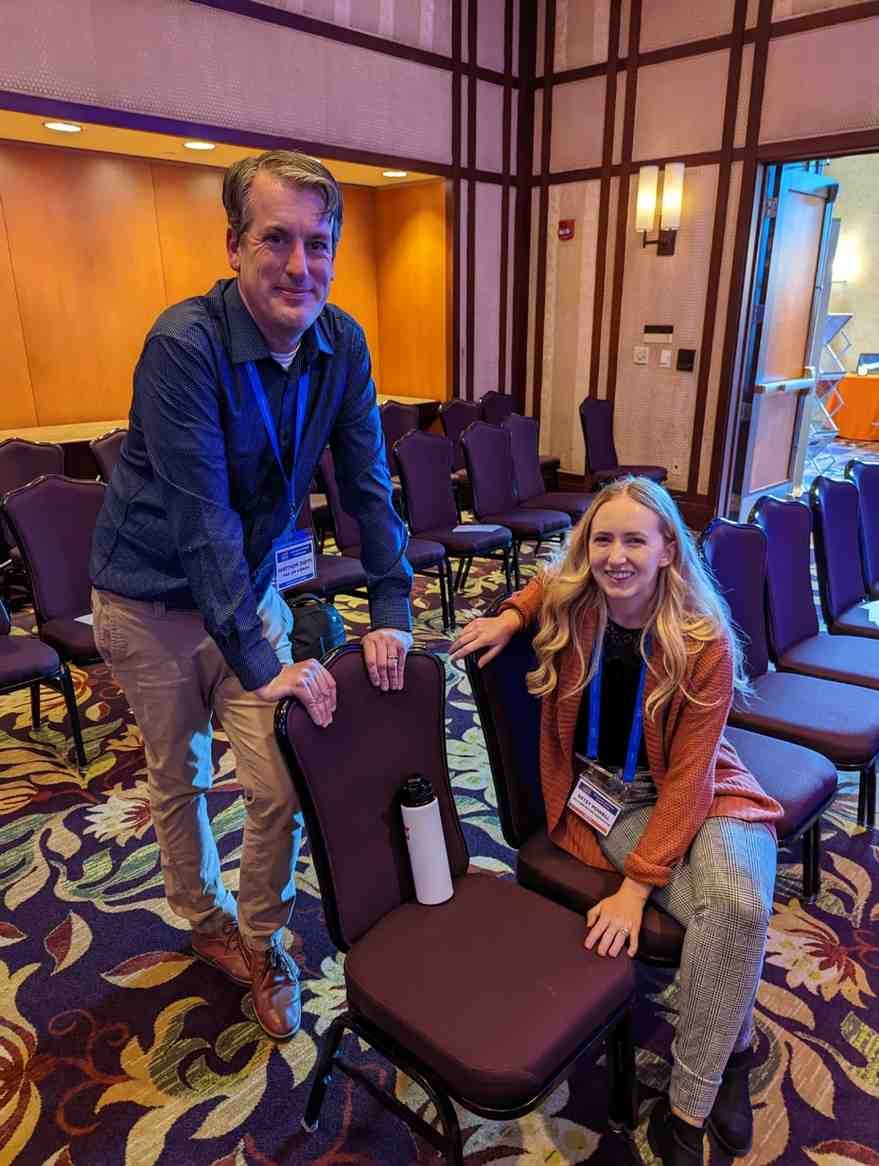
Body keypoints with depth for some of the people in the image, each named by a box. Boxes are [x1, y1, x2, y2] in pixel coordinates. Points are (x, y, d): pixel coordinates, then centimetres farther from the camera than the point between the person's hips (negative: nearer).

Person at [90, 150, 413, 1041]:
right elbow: (202, 518, -30)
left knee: (280, 784, 3)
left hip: (249, 584, 4)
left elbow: (367, 484, -6)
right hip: (153, 597, -3)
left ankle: (260, 940, 30)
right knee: (178, 776, 16)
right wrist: (261, 666, -30)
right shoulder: (183, 344, -26)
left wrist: (390, 614, -12)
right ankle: (206, 921, 43)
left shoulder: (341, 344, -9)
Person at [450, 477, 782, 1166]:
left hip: (696, 792, 0)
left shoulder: (703, 643, -16)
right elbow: (547, 583, 19)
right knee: (722, 910, -25)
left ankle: (688, 1105, -10)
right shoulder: (566, 607, -9)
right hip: (606, 796, 1)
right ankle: (731, 1055, 3)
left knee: (739, 900, -30)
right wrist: (511, 615, -4)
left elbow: (687, 777, -16)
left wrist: (636, 886, -22)